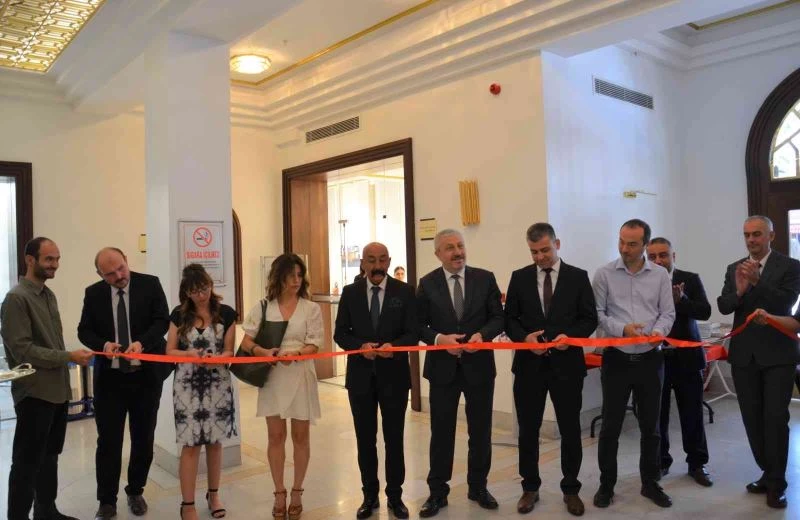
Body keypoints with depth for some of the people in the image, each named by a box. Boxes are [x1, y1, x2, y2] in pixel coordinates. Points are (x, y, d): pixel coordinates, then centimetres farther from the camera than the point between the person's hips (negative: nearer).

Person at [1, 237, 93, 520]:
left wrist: (64, 374, 13)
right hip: (34, 392, -8)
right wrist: (69, 356, -20)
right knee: (27, 461, 3)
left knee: (49, 456, 17)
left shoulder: (49, 295, 11)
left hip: (57, 390, 8)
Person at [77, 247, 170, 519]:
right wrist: (103, 344, -17)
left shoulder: (150, 284, -5)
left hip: (146, 375, 0)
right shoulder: (93, 293, 0)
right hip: (109, 377, 1)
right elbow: (84, 330, 4)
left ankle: (135, 492, 31)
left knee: (143, 439, 12)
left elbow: (162, 320, -9)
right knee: (108, 441, 5)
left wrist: (142, 342, -26)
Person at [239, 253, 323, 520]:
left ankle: (296, 492, 24)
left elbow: (314, 345, -6)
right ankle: (279, 493, 21)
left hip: (300, 377, -1)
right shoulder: (263, 307, 1)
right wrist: (264, 352, -19)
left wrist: (295, 352, -25)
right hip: (272, 377, 1)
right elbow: (246, 342, 1)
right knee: (275, 436, 8)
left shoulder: (311, 308, -2)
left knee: (301, 436, 9)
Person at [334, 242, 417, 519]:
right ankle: (370, 495, 27)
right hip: (360, 375, 1)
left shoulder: (404, 292, -2)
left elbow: (413, 332, -4)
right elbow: (340, 333, 1)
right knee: (365, 439, 12)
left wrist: (393, 345, -24)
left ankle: (395, 496, 25)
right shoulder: (350, 292, 2)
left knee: (394, 438, 9)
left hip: (394, 375, -1)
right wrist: (361, 346, -17)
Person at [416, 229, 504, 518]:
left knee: (481, 430, 13)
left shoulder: (485, 278, -1)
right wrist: (439, 339, -19)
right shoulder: (427, 284, -2)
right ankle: (437, 492, 22)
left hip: (479, 365, 1)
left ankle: (478, 487, 32)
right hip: (443, 367, -1)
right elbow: (419, 325, -1)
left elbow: (498, 317, 0)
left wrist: (482, 334, -19)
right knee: (441, 431, 8)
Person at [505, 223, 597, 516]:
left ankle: (571, 489, 28)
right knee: (528, 431, 10)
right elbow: (510, 319, 4)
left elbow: (590, 318, 0)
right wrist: (524, 337, -15)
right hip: (529, 363, 1)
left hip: (567, 363, -1)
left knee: (570, 430, 11)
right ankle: (530, 487, 27)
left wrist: (570, 336, -18)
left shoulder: (578, 277, 0)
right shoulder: (519, 277, 4)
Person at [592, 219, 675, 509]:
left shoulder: (660, 275, 3)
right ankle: (606, 485, 19)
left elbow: (667, 313, 3)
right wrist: (622, 328, -19)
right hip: (616, 359, -2)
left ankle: (650, 483, 27)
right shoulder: (604, 274, -3)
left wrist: (658, 331, -17)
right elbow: (597, 313, -4)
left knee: (650, 425, 12)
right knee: (611, 425, 5)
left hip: (650, 359, 2)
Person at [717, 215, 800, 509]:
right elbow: (723, 307, -2)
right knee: (752, 419, 9)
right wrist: (739, 290, -22)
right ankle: (768, 473, 23)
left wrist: (757, 282, -29)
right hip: (744, 355, 4)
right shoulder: (734, 269, 8)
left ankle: (776, 482, 8)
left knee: (775, 418, -2)